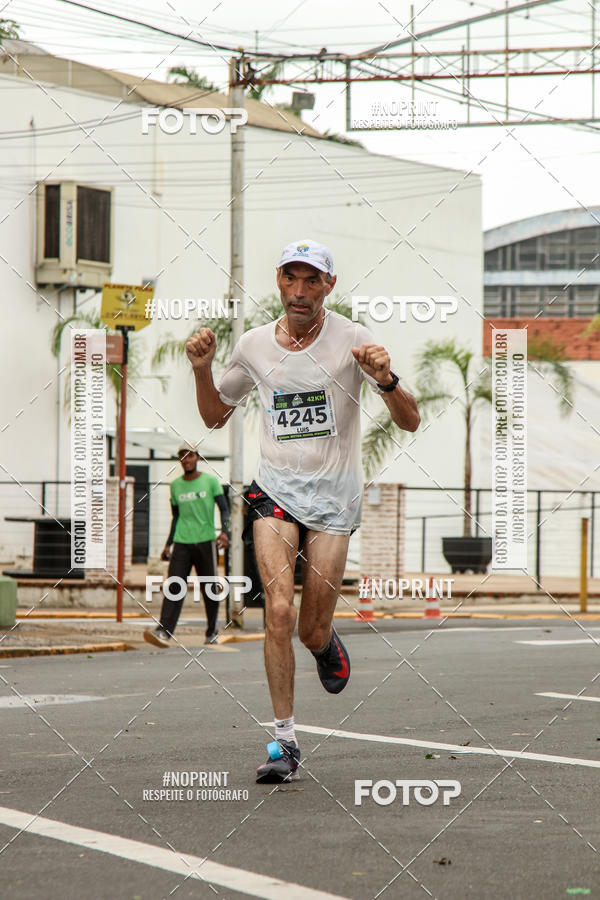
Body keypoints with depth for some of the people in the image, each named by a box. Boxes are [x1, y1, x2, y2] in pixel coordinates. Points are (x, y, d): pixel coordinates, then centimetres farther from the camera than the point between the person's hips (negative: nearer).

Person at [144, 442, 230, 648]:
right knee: (174, 586, -12)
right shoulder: (176, 485, 13)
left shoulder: (211, 481, 3)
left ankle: (212, 632, 17)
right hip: (182, 543, 2)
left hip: (205, 541, -2)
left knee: (209, 588, 1)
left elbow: (224, 509, 2)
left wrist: (224, 531, -15)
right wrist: (168, 544, 16)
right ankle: (164, 631, -24)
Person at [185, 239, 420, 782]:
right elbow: (216, 416, 19)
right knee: (279, 610, -18)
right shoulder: (254, 345, 5)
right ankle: (284, 741, -10)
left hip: (334, 501, -1)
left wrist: (386, 380, -26)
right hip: (275, 492, 1)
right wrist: (201, 370, 1)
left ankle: (327, 642, 40)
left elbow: (411, 422, -6)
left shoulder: (352, 340, -5)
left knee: (311, 632, 0)